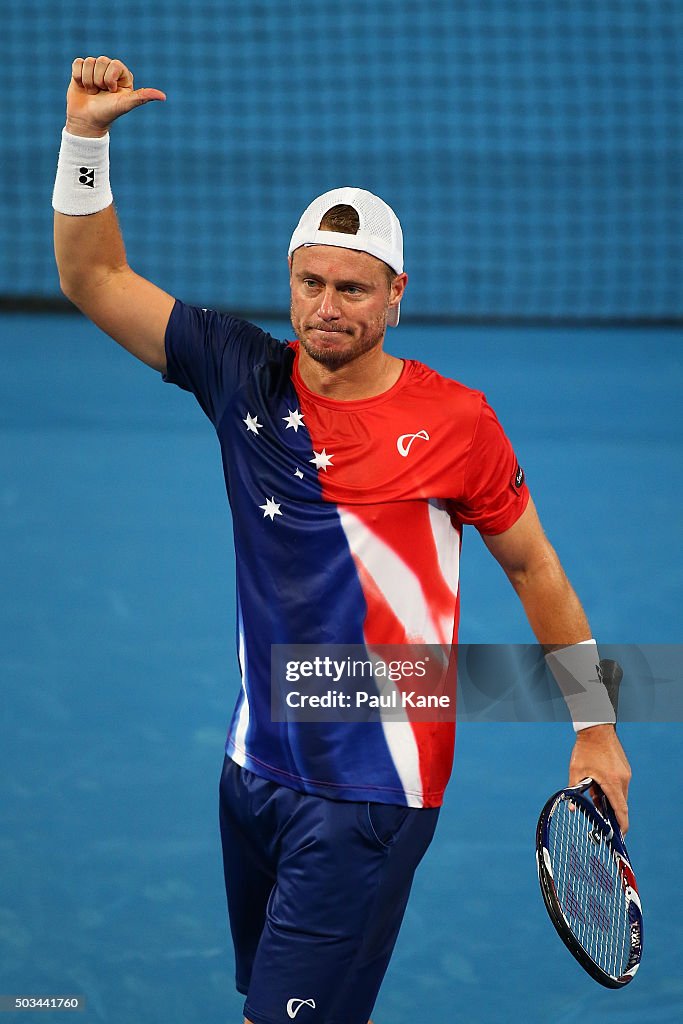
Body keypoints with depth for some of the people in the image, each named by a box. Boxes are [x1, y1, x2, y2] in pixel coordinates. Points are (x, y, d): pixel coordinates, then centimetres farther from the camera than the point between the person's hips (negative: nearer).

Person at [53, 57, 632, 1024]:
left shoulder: (456, 421, -8)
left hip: (371, 795, -5)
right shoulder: (246, 375, 0)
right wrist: (86, 133, -10)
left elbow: (533, 566, 4)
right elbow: (94, 276, 3)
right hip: (256, 769, 5)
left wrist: (596, 731, 6)